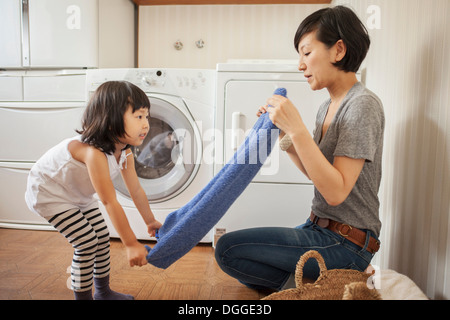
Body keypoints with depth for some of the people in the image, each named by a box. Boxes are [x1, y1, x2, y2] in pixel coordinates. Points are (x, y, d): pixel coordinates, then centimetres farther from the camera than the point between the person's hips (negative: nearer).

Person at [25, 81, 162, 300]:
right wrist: (131, 244, -32)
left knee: (102, 238, 9)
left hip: (79, 195, 8)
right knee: (87, 243, -13)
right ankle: (82, 296, 9)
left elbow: (136, 190, -1)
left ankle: (103, 292, 28)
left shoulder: (125, 152, -13)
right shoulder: (93, 152, -40)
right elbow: (110, 202, -38)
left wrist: (150, 221, 8)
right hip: (49, 192, -8)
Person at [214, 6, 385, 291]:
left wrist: (297, 128, -29)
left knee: (228, 249, -14)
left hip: (345, 245, -9)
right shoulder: (327, 108, 9)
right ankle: (311, 282, 12)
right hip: (321, 229, 9)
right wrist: (283, 131, 3)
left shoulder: (363, 105, -18)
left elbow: (336, 191, -25)